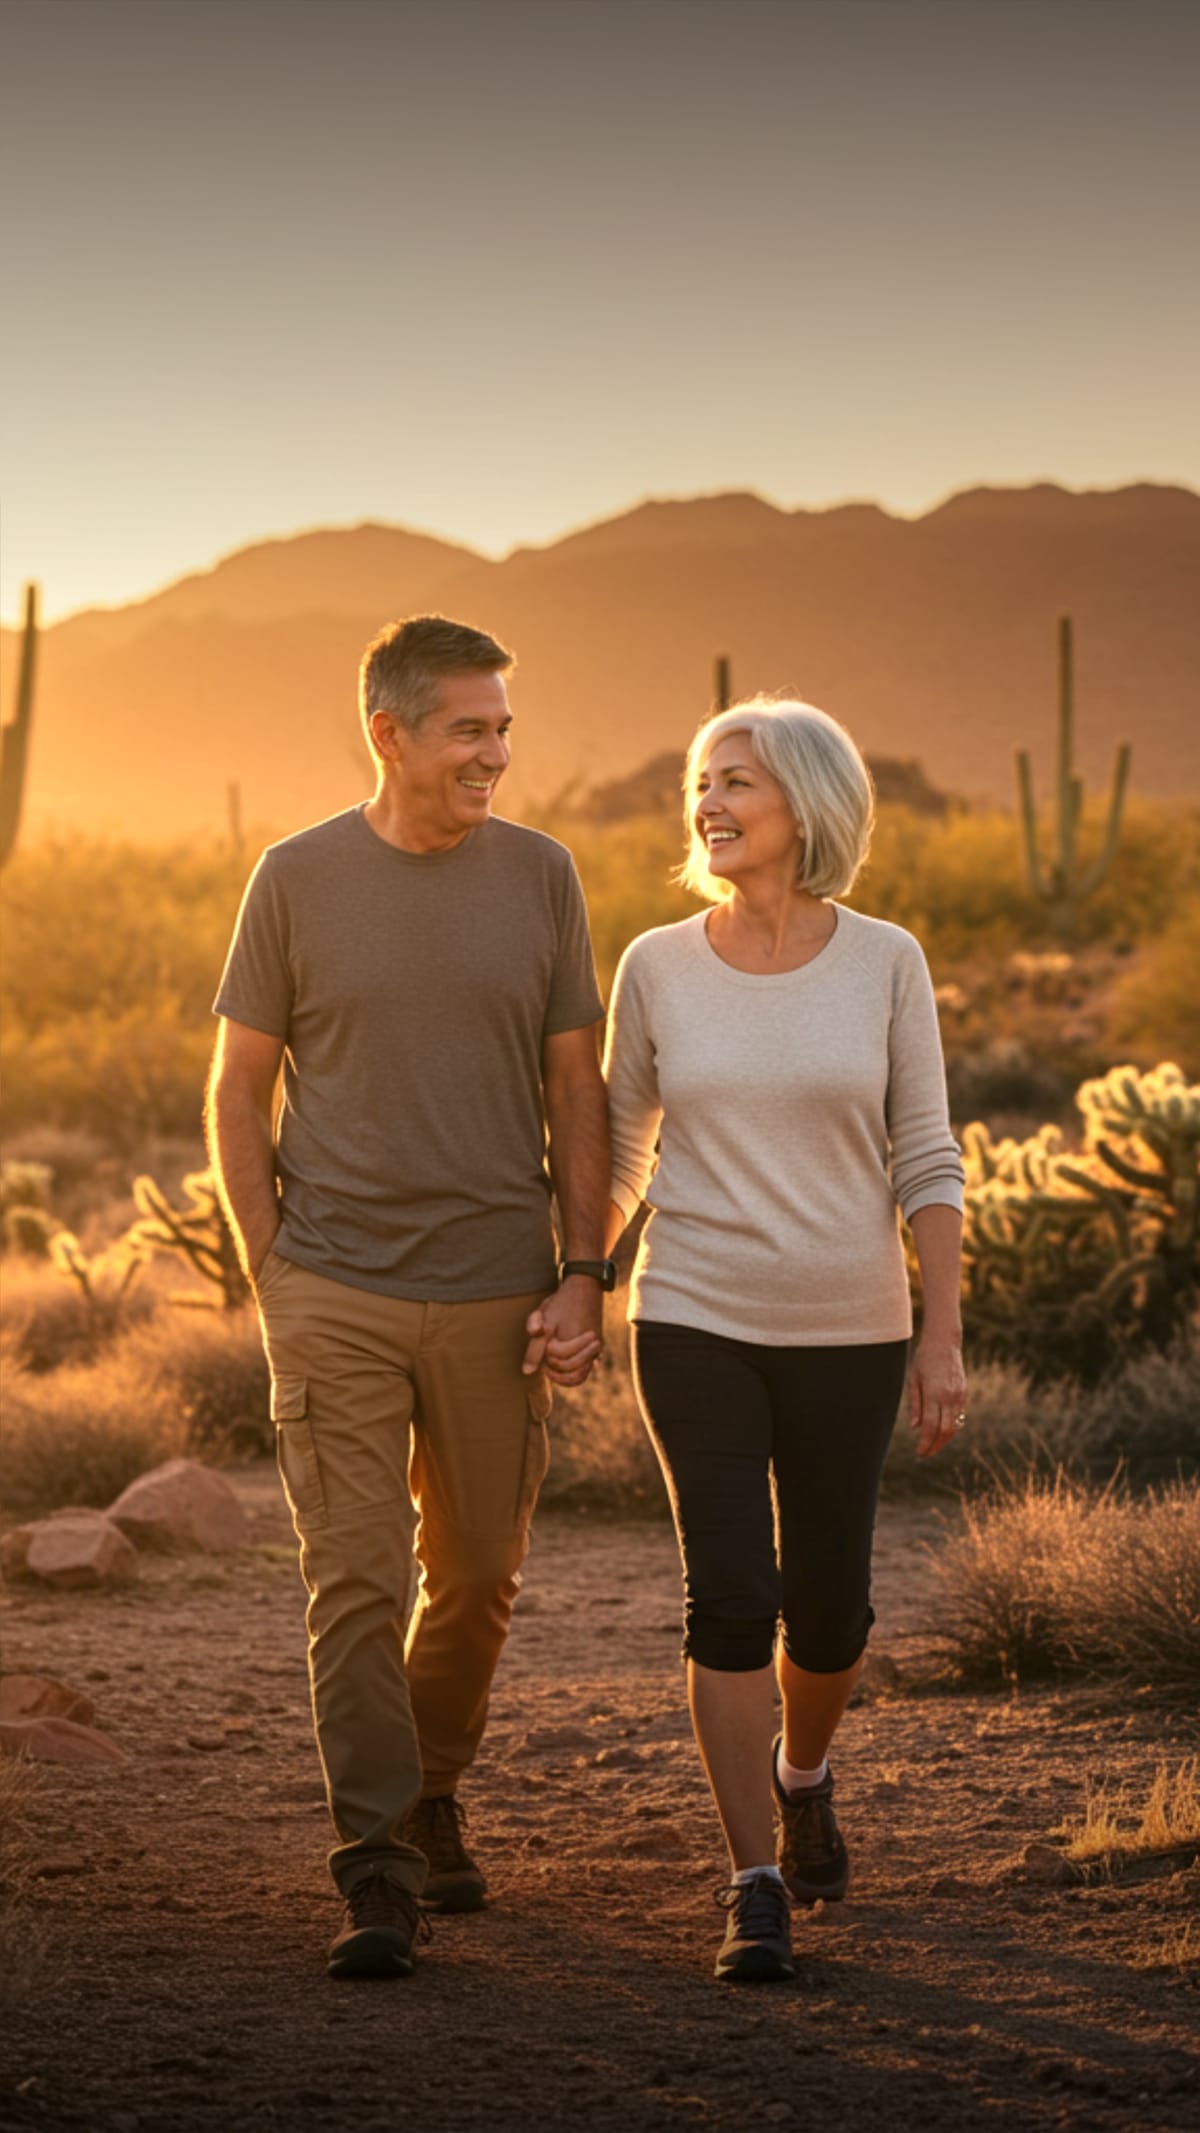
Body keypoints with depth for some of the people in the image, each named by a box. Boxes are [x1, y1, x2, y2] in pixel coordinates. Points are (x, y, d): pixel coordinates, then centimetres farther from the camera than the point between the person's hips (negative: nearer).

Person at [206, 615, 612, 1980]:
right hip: (336, 1293, -2)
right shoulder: (297, 880, -2)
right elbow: (237, 1092, 5)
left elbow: (577, 1095, 5)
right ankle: (376, 1880, -2)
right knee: (355, 1585, -7)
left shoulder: (538, 876, 2)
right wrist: (272, 1277, -2)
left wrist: (581, 1282, -2)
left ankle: (432, 1799, 36)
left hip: (494, 1297, 2)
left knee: (477, 1577, 13)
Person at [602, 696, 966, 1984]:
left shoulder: (885, 964, -3)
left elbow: (924, 1162, -1)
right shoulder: (657, 969, -1)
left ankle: (802, 1772, 41)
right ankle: (756, 1888, -4)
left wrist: (944, 1340, -6)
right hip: (696, 1325, 0)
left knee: (825, 1605, 9)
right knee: (729, 1595, -11)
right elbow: (617, 1151, 10)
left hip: (845, 1332, 0)